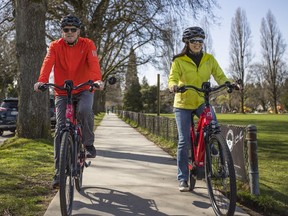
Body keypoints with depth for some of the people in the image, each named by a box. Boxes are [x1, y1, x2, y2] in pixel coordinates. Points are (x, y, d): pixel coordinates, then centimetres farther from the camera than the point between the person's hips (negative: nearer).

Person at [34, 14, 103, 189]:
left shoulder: (87, 45, -5)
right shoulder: (55, 46, -3)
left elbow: (94, 63, -23)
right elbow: (48, 63, -21)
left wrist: (98, 80, -44)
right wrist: (42, 80, -41)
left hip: (84, 90, -1)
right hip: (62, 93, 1)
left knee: (85, 110, -34)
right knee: (60, 130, -6)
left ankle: (89, 144, -8)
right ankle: (59, 172, 1)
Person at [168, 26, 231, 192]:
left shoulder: (209, 59, 2)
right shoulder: (179, 61, -4)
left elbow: (220, 76, -5)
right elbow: (173, 78, -16)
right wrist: (173, 86, -40)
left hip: (202, 102, 2)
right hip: (183, 103, -1)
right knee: (184, 141, -3)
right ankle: (183, 179, 8)